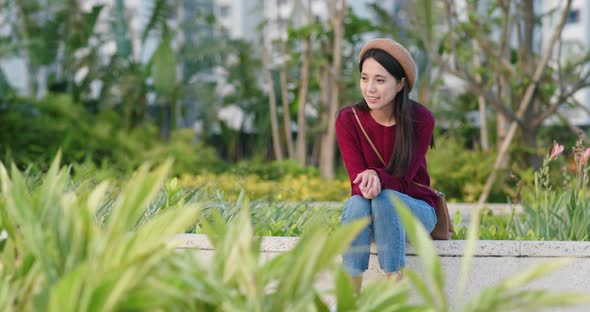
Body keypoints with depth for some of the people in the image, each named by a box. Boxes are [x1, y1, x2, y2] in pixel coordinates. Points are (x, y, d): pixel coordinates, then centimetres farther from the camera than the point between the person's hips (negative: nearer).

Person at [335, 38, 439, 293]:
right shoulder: (348, 120, -8)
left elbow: (404, 179, -13)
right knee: (358, 203, -35)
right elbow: (357, 179, -11)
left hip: (415, 210, -1)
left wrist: (377, 176, -35)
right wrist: (366, 185, -36)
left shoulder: (420, 119, -12)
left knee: (386, 198, -35)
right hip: (367, 212, 1)